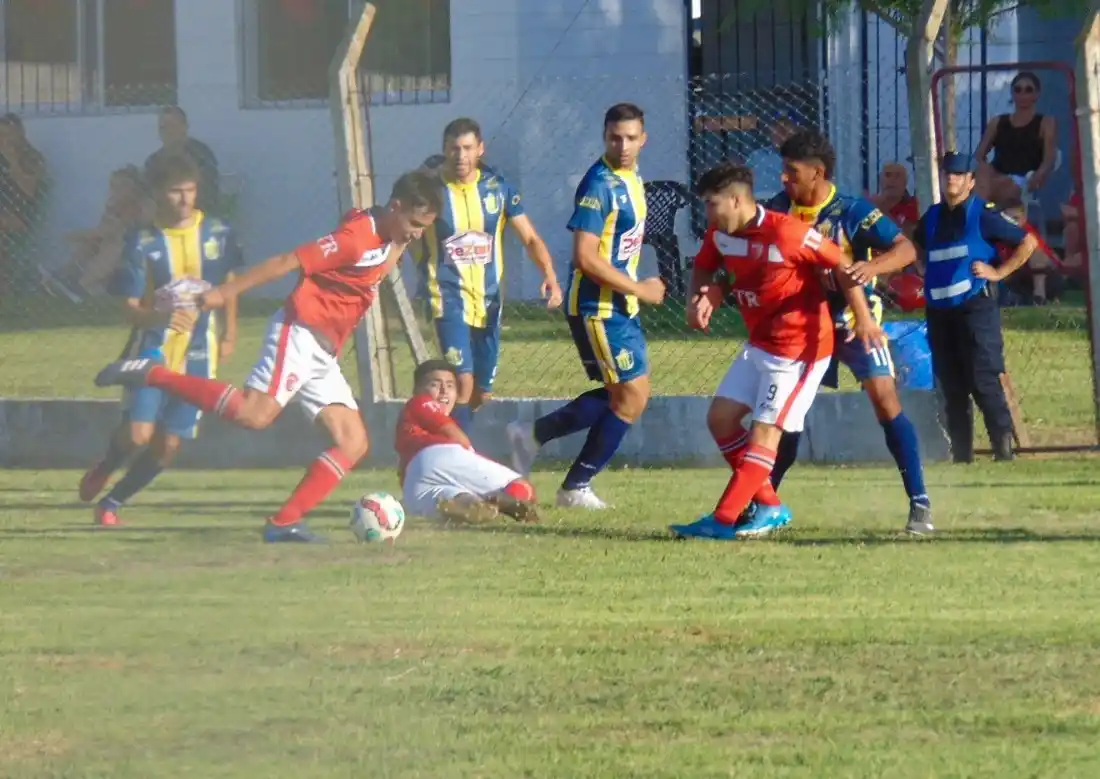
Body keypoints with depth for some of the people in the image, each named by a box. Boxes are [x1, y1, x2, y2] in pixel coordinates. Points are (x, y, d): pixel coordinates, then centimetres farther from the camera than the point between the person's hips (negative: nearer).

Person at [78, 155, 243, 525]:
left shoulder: (217, 233, -2)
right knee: (138, 433, -17)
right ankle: (103, 470, 17)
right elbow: (131, 309, -11)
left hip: (199, 355, 2)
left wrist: (229, 333, 17)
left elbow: (229, 281, 17)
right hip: (153, 351, -2)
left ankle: (112, 501, 20)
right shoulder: (143, 242, -9)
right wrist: (160, 316, -32)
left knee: (168, 446, -1)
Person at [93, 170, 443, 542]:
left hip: (322, 356, 10)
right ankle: (151, 374, -21)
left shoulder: (391, 241, 13)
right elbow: (288, 262, -16)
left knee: (354, 443, -1)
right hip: (299, 333, -10)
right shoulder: (357, 237, -14)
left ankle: (284, 522, -6)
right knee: (256, 413, -29)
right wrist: (226, 293, -18)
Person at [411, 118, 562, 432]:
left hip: (488, 300, 4)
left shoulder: (497, 188, 1)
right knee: (463, 380, -21)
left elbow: (530, 239, 2)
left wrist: (550, 276, -14)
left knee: (482, 394, 11)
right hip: (449, 299, -4)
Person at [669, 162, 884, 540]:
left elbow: (842, 264, -18)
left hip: (800, 345, -9)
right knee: (720, 417, 7)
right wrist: (701, 298, -8)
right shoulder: (720, 235, -2)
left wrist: (863, 317, -23)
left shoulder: (785, 232, -25)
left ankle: (724, 520, -11)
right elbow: (705, 268, 16)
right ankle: (768, 507, 15)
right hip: (760, 343, 9)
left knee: (765, 429, -9)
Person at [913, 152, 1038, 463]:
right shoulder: (932, 217, 14)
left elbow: (1028, 242, -4)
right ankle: (961, 455, 13)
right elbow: (914, 249, 33)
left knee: (983, 380, -13)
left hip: (975, 306, -6)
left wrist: (999, 272, -8)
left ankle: (1004, 446, -10)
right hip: (939, 310, 6)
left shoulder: (983, 214, -3)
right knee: (951, 387, 8)